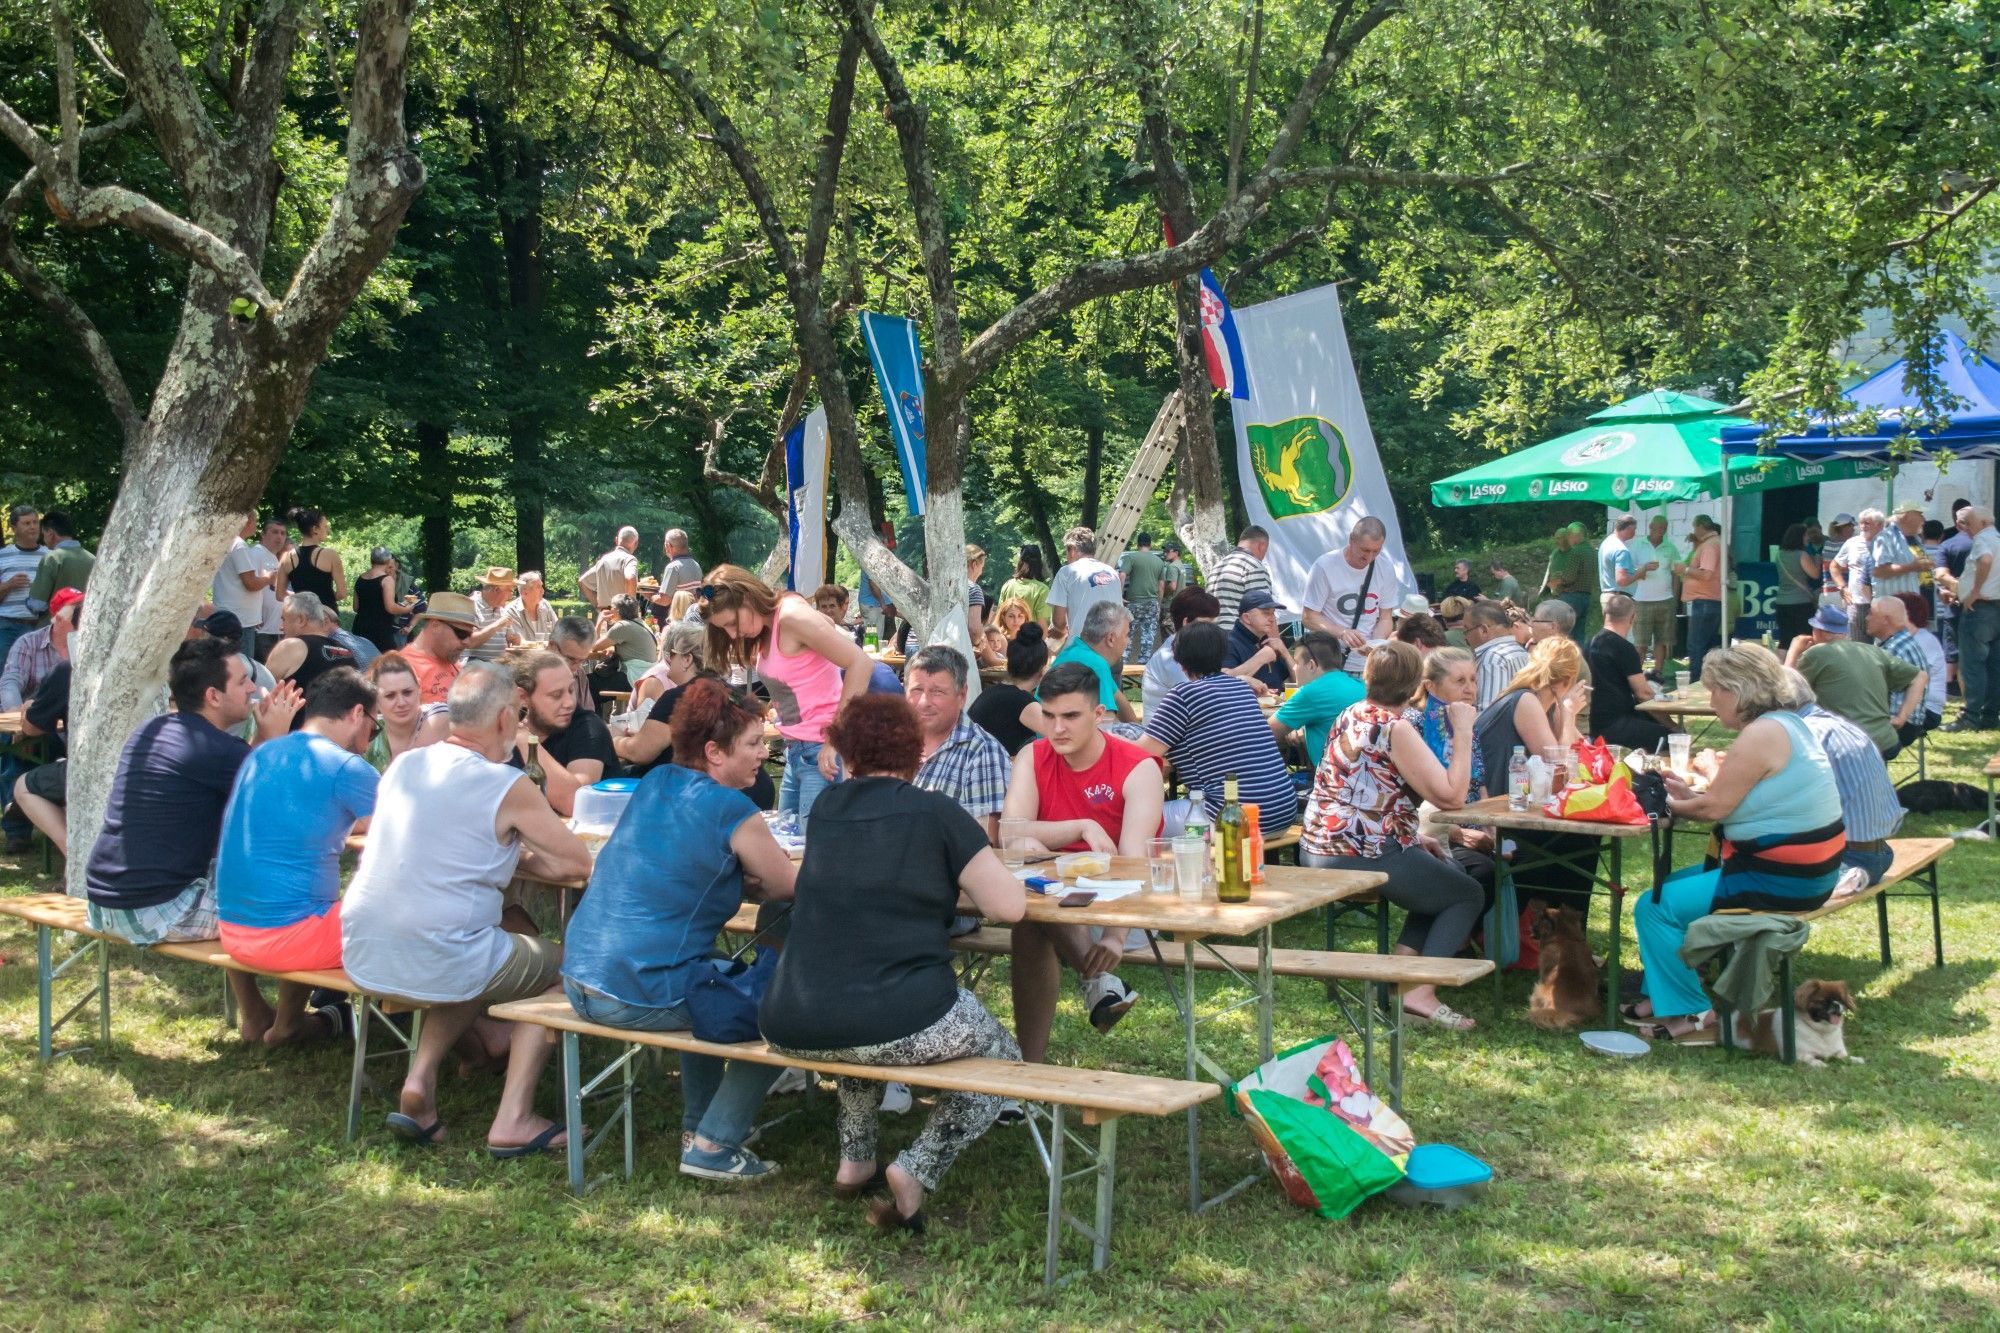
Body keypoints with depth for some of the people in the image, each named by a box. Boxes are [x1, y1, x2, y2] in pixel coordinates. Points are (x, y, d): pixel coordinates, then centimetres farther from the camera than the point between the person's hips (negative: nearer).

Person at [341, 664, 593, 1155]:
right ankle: (513, 1120, 11)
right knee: (553, 960, 19)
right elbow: (578, 863, -1)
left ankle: (420, 1081, 14)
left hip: (362, 960, 6)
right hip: (438, 963, -6)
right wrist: (524, 855, 15)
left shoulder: (404, 765, 8)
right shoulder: (508, 786, -10)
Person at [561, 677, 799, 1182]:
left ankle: (698, 1123, 39)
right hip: (641, 996, -8)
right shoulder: (733, 813, -13)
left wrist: (745, 873, 9)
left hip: (579, 981, 8)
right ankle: (714, 1145, 9)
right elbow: (787, 889, 0)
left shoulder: (655, 782, 8)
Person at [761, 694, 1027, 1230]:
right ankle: (915, 1171, 3)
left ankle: (855, 1161, 30)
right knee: (1001, 1055, 23)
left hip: (791, 1029, 5)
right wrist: (968, 876, 17)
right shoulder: (935, 811, 0)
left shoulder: (827, 808, 13)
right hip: (900, 1024, -5)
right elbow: (1009, 906, -3)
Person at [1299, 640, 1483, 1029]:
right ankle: (1420, 992, -7)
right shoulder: (1395, 728, -16)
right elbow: (1451, 797, -18)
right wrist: (1463, 732, -11)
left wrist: (1414, 838, 16)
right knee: (1468, 894, 8)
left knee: (1444, 872, 26)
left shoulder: (1353, 714, 13)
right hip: (1360, 857, -9)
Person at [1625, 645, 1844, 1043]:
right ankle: (1661, 997, 20)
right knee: (1669, 885, 20)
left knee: (1654, 907, -9)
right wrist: (1688, 793, 4)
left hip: (1781, 879, -11)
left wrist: (1670, 804, -2)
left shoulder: (1761, 735, -20)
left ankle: (1695, 1016, -1)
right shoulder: (1787, 722, 12)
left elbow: (1715, 807, -20)